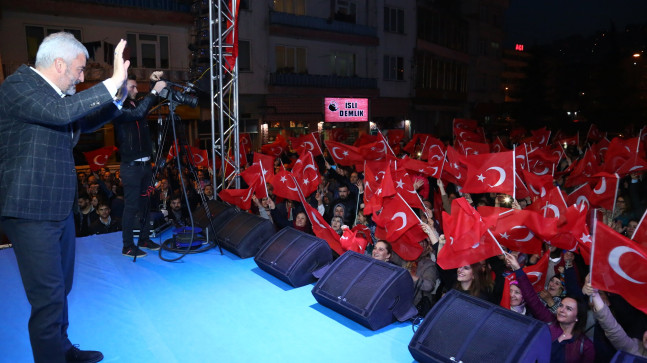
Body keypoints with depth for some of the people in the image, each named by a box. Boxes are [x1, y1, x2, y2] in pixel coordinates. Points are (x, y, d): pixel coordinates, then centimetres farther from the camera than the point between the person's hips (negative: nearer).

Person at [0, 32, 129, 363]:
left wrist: (117, 96, 11)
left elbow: (86, 122, 24)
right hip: (32, 212, -9)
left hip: (59, 209, 10)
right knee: (49, 298, -4)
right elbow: (60, 112, -31)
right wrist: (113, 82, -29)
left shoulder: (57, 92, 12)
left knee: (60, 289, 21)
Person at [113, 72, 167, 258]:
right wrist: (154, 91, -24)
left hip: (145, 164, 7)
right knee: (131, 206, -5)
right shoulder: (119, 109, -8)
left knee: (144, 204, 12)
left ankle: (144, 239, 21)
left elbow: (149, 103, 26)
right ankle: (128, 246, 2)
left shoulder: (136, 104, 13)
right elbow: (138, 113, -26)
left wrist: (155, 81, 8)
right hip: (131, 166, -7)